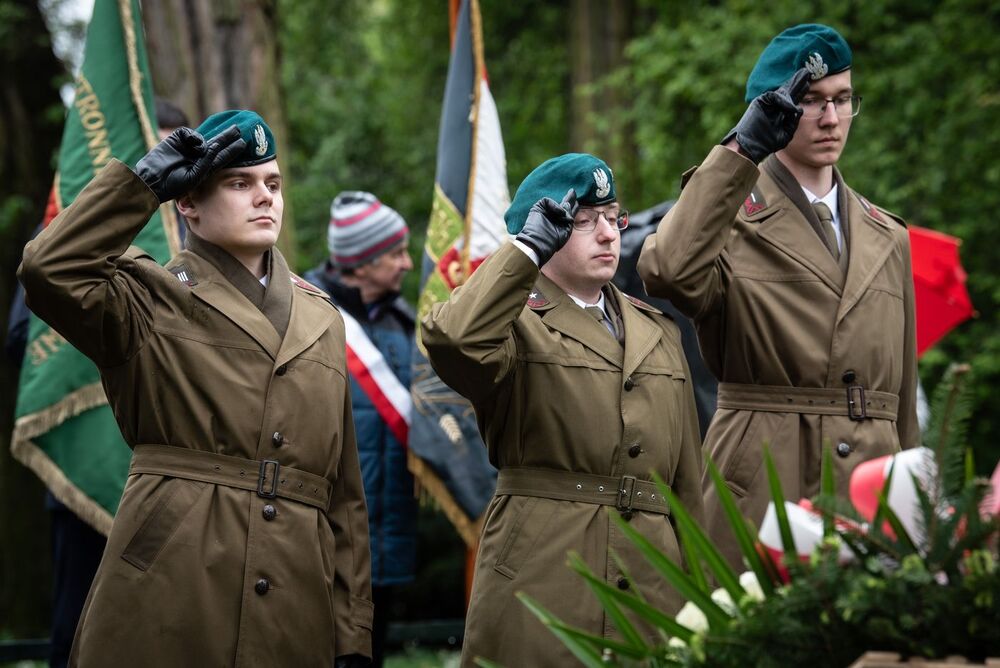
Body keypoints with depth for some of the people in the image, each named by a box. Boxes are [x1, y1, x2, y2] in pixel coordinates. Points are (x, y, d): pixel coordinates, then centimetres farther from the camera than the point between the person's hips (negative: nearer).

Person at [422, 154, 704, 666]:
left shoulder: (659, 335, 18)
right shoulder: (519, 325, 1)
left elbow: (686, 484, 17)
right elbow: (451, 338, -25)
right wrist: (529, 248, -16)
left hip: (650, 587, 5)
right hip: (540, 582, -5)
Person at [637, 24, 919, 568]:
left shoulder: (887, 238, 18)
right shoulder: (734, 221, 2)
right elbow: (667, 271, -23)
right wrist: (739, 152, -19)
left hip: (870, 501, 5)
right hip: (760, 495, -4)